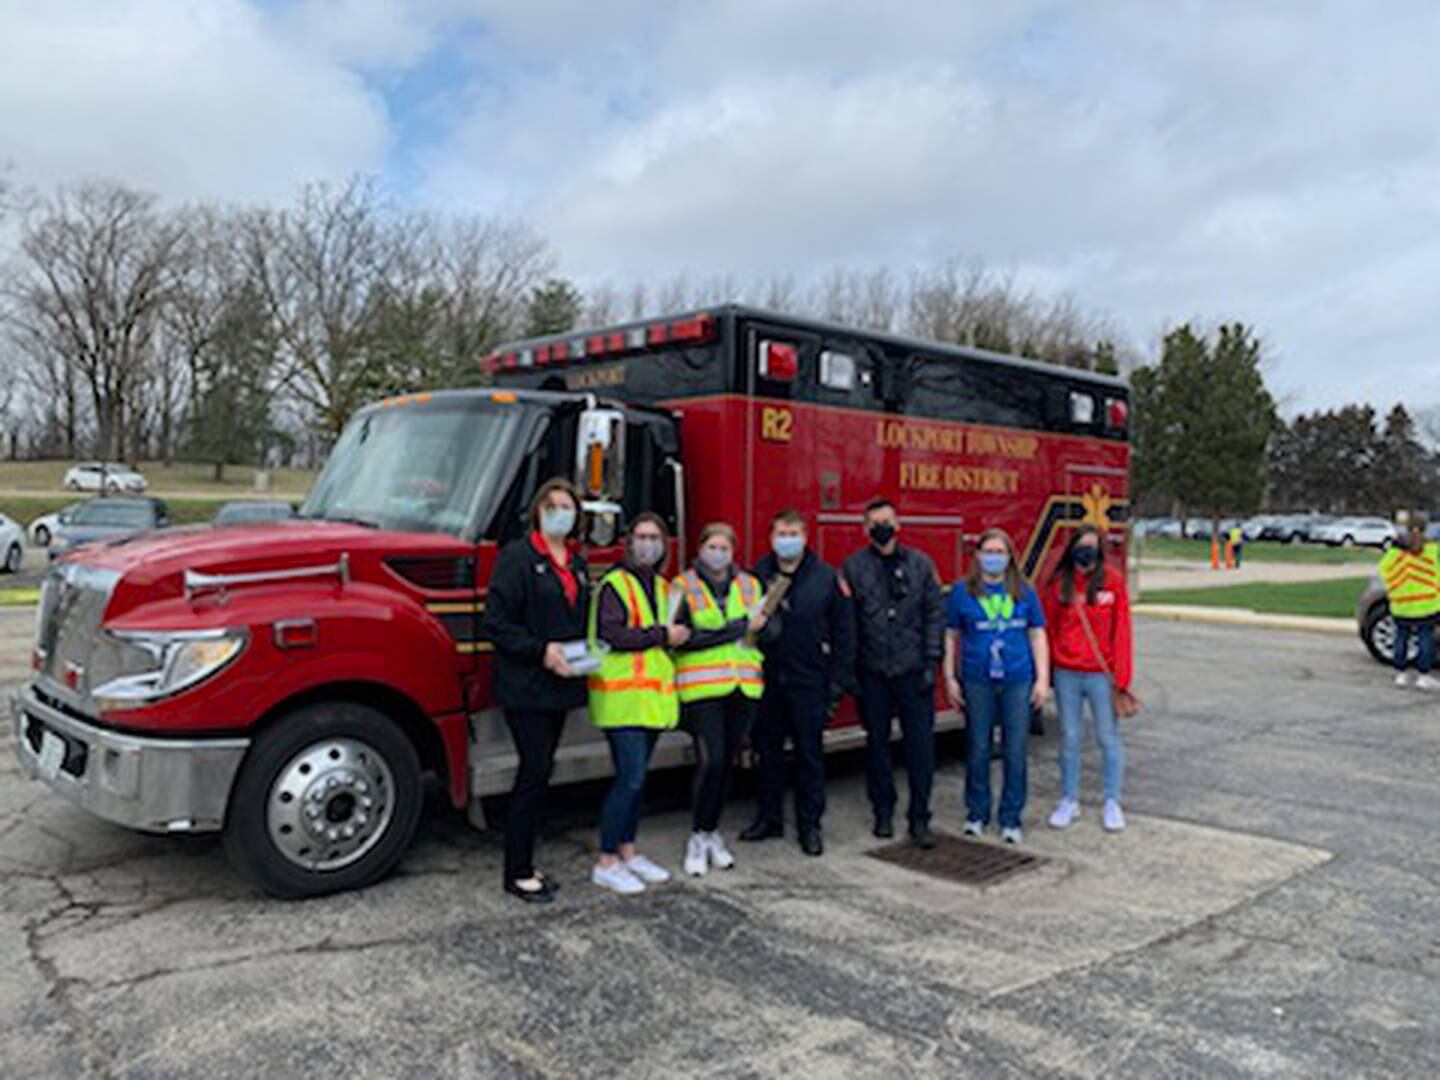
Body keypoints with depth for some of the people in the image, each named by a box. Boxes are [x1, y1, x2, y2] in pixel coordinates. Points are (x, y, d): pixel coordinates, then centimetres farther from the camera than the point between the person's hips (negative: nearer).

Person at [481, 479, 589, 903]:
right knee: (534, 772, -6)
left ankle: (524, 863, 22)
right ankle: (517, 873, 6)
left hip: (559, 685, 7)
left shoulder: (577, 564, 14)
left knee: (540, 773, 12)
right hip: (525, 686, -7)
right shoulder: (517, 557, -9)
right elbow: (496, 624, -13)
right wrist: (541, 651, -19)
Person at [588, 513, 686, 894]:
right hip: (623, 694, -8)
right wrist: (661, 635, -15)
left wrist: (680, 635, 4)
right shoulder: (614, 584, -7)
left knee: (636, 777, 13)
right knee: (630, 777, -9)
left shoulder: (663, 587, 17)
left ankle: (627, 852, 23)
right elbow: (611, 635, -19)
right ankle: (606, 863, 1)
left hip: (652, 695, 8)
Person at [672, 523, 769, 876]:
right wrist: (737, 629, -15)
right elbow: (682, 637, -13)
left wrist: (760, 623, -13)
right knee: (710, 761, -11)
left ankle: (712, 832, 26)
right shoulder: (684, 587, -1)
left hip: (742, 687, 4)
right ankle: (698, 837, 6)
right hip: (702, 688, -4)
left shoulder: (749, 585, 12)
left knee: (727, 761, 10)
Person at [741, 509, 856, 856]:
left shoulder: (826, 577, -2)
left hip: (809, 683, -2)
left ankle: (809, 824, 19)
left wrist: (841, 677, -3)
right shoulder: (757, 575, 1)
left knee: (810, 753, 7)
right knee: (767, 751, 12)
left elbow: (843, 630, 0)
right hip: (766, 680, 2)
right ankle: (768, 818, 27)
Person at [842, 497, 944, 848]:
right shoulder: (853, 567, 1)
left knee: (921, 743, 1)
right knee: (877, 743, 10)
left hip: (913, 671, 0)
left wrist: (931, 661, -4)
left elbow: (935, 613, 2)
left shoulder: (920, 563, 3)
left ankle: (919, 818, 11)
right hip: (873, 673, 0)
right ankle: (883, 812, 24)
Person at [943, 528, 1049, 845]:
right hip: (977, 682, -1)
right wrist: (950, 679, 2)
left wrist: (1042, 678, 3)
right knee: (977, 750, 8)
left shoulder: (1025, 592, 4)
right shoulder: (962, 592, 1)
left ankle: (1011, 818, 16)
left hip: (1017, 681, 1)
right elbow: (951, 638, 5)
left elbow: (1037, 636, 8)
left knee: (1016, 753, 3)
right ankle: (977, 813, 23)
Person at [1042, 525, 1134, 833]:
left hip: (1101, 673, -2)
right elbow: (1049, 628, 5)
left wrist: (1121, 677, -8)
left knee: (1108, 737, 8)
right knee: (1069, 738, 12)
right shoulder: (1059, 582, 1)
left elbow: (1121, 630, -6)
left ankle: (1113, 803, 21)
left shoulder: (1112, 580, -5)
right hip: (1066, 674, 2)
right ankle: (1069, 801, 25)